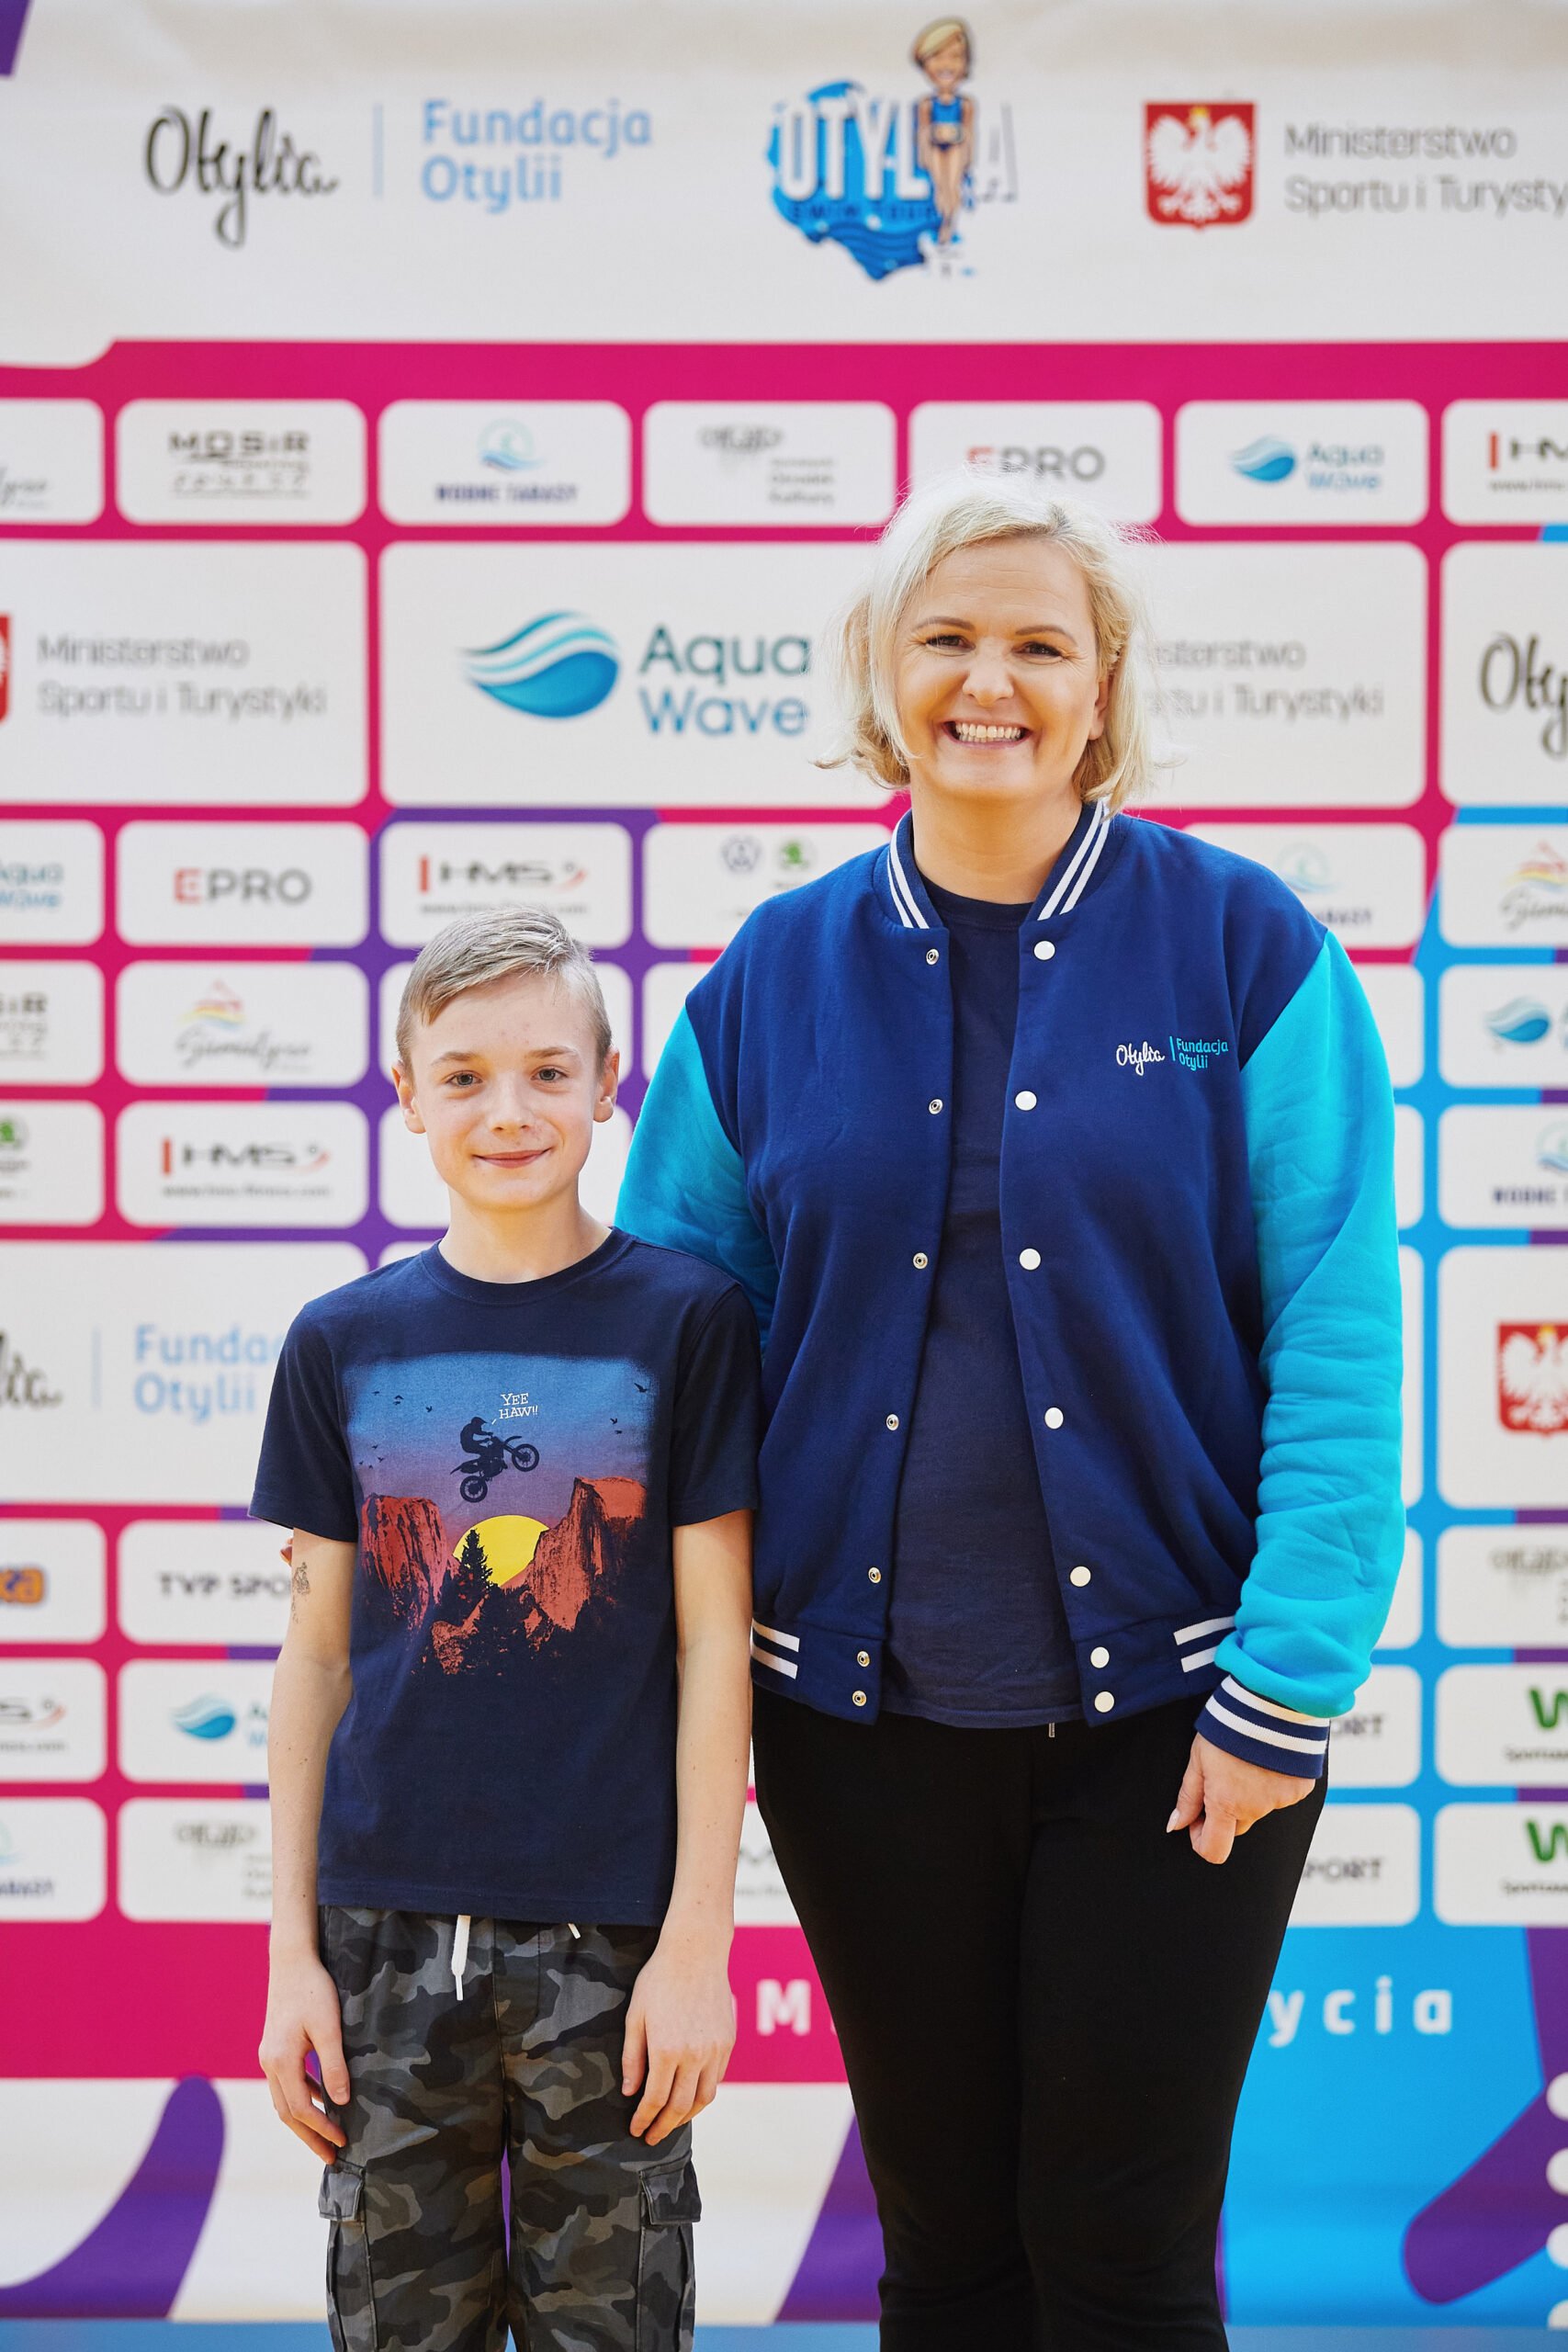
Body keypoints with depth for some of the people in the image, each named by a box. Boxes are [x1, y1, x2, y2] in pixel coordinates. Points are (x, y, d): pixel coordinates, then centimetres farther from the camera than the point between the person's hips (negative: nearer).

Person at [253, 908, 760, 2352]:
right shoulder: (344, 1343, 5)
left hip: (608, 1936, -2)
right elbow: (320, 1652, 8)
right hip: (389, 1934, 2)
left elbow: (713, 1642, -2)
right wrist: (293, 1948, 5)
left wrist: (699, 1937, -6)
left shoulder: (686, 1321, -2)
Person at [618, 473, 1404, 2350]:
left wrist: (1287, 1678, -14)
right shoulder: (775, 982, 4)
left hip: (1164, 1701, -2)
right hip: (862, 1704, 3)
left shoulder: (1244, 952, -4)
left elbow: (1335, 1343, -8)